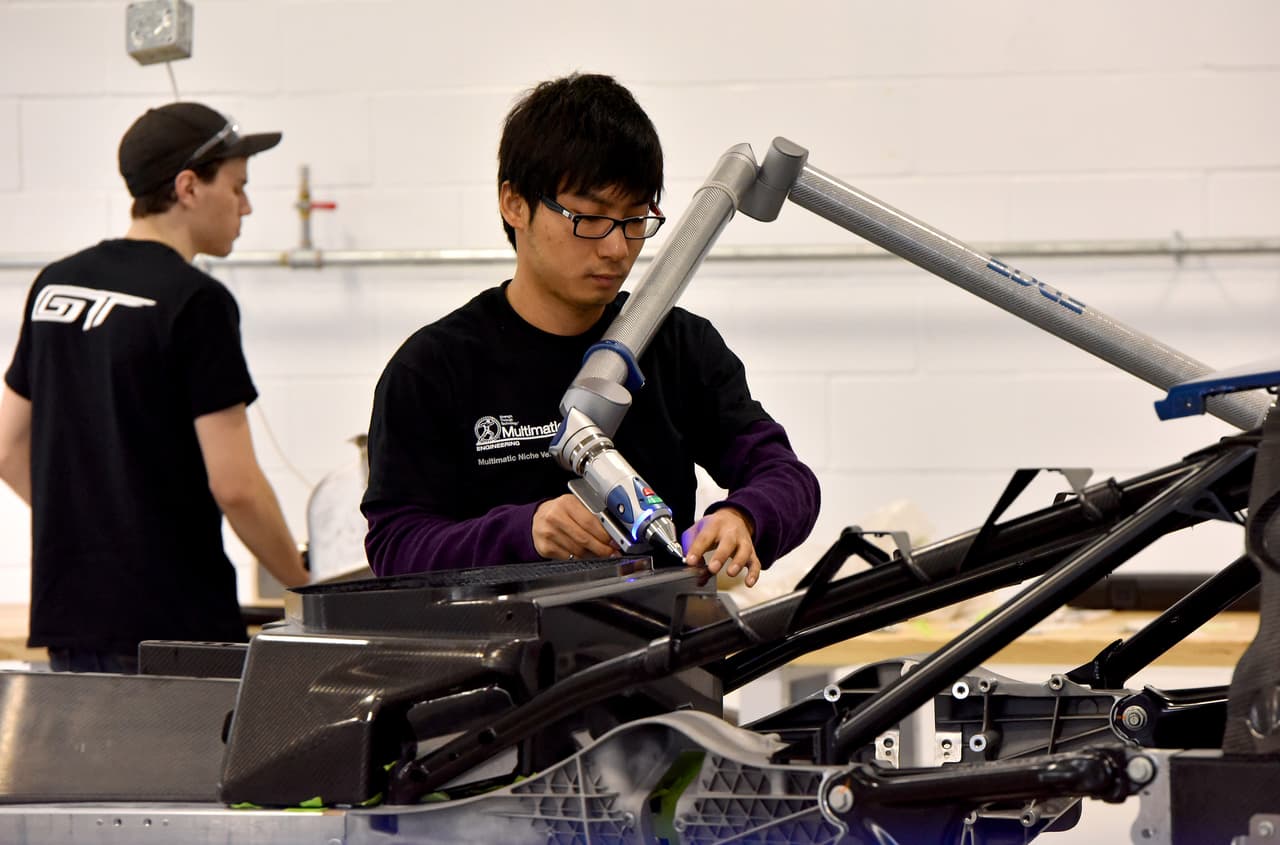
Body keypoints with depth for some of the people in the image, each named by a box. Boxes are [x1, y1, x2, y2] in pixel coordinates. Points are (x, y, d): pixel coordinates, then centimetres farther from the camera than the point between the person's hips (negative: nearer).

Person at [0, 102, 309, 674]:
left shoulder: (54, 286, 11)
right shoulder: (195, 302, -12)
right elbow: (234, 484, -15)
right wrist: (304, 588, -3)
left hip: (66, 611, 8)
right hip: (172, 621, -7)